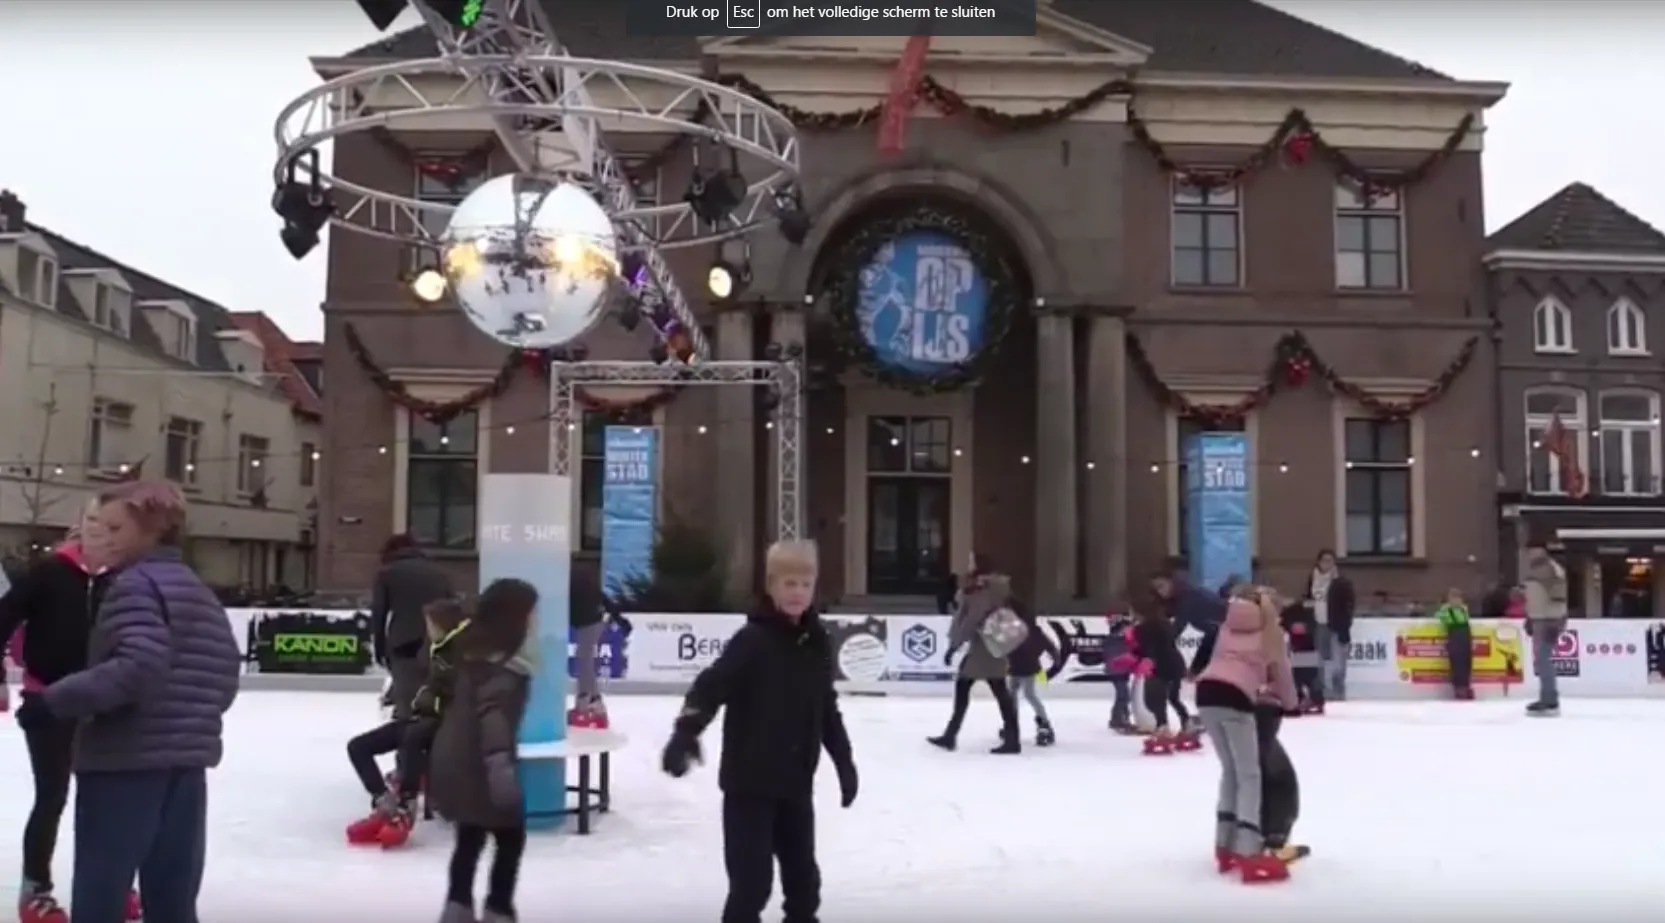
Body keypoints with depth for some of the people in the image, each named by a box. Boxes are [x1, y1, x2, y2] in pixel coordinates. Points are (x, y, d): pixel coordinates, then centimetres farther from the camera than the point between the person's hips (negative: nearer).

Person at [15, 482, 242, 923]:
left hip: (125, 760, -8)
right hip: (187, 760, 8)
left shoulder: (134, 583, -10)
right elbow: (226, 669, 15)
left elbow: (137, 666, -23)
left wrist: (54, 701, -19)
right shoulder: (200, 592, 16)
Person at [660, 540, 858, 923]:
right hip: (749, 781, -6)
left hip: (796, 782, 6)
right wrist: (685, 733, -40)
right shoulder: (753, 639, -14)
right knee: (752, 878, -5)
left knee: (803, 873, 18)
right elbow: (710, 686, -24)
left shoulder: (816, 642, 5)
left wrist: (844, 761, 19)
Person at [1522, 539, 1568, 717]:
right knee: (1541, 661, 13)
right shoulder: (1532, 570, 16)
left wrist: (1554, 624, -24)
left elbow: (1558, 598, -21)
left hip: (1549, 621, -10)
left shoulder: (1552, 570, -15)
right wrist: (1529, 619, 25)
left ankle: (1550, 702, -13)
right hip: (1539, 621, 10)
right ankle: (1547, 699, 21)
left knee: (1543, 660, -13)